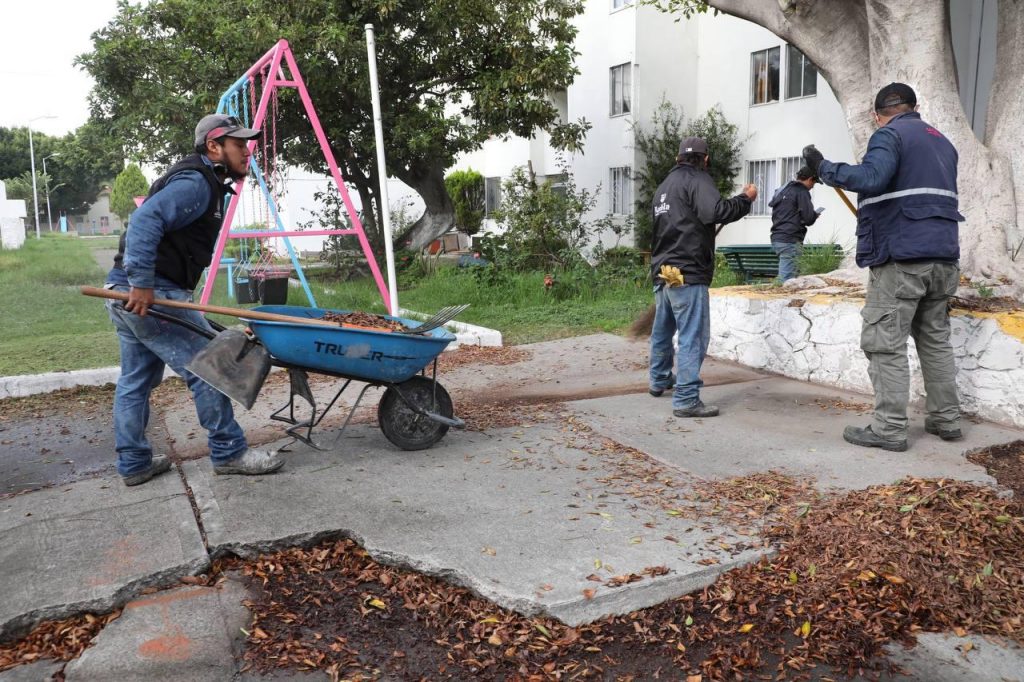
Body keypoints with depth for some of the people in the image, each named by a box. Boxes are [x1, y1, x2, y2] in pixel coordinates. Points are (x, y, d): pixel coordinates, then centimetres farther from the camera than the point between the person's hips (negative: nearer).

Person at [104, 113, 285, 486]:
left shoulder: (202, 183, 19)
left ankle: (134, 464, 25)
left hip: (127, 294, 11)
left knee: (135, 380, 15)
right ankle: (229, 453, 6)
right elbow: (145, 220, -28)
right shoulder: (196, 183, -14)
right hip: (152, 294, -11)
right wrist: (142, 283, -30)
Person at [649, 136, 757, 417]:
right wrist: (745, 198, -8)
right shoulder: (697, 179, -6)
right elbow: (715, 211, -22)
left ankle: (659, 380, 38)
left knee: (662, 330, 22)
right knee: (693, 336, -8)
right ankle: (686, 400, -11)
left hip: (662, 270, 9)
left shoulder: (665, 185, 19)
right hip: (687, 273, -9)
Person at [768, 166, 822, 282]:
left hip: (777, 238, 9)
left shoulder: (782, 190, 18)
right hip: (790, 241, -9)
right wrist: (815, 214, 11)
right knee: (787, 279, -10)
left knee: (783, 277, 11)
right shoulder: (801, 192, -7)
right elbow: (808, 218, -13)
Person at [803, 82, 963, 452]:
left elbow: (870, 177, -23)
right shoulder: (942, 141, 22)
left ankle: (888, 428, -6)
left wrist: (822, 167, -13)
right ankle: (946, 418, 20)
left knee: (885, 343, -5)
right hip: (944, 257, 8)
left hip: (901, 257, -8)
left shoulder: (889, 135, -4)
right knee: (935, 338, 16)